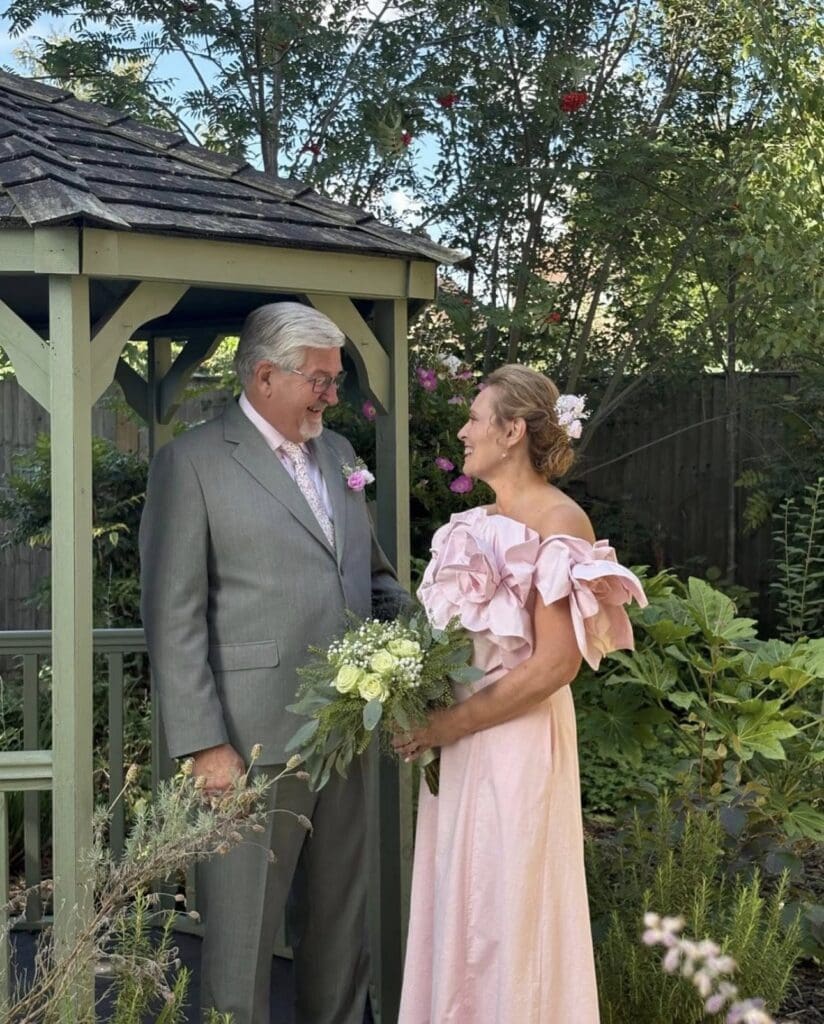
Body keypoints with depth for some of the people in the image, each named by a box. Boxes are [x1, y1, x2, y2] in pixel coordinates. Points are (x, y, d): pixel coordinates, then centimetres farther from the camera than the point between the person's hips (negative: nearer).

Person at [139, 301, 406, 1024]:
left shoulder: (337, 453, 14)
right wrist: (204, 745, -14)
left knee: (342, 925, 17)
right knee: (243, 936, 5)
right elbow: (174, 619, -10)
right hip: (252, 745, -6)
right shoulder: (193, 462, -7)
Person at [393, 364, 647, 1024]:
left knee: (508, 910, 5)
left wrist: (450, 724, -16)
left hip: (516, 740, -7)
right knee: (454, 904, 15)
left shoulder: (560, 523, -13)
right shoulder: (478, 523, 11)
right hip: (454, 736, 8)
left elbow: (555, 664, -19)